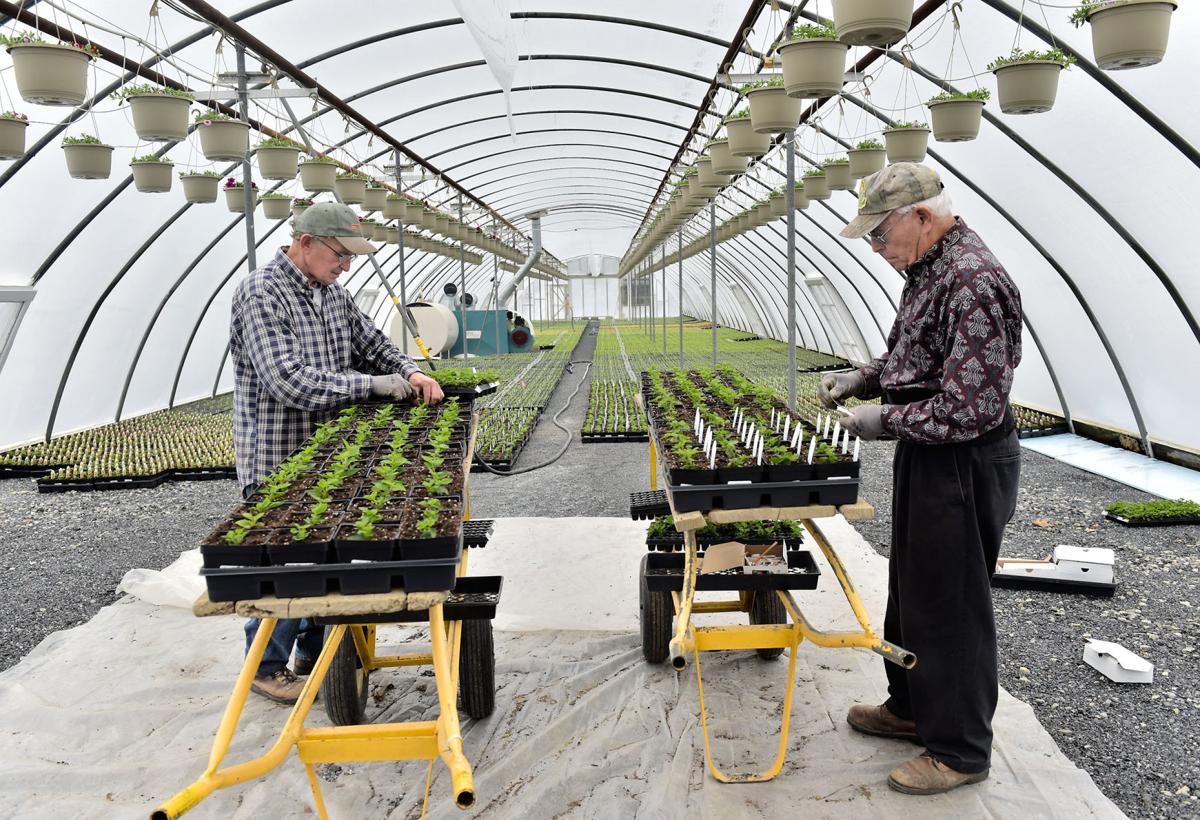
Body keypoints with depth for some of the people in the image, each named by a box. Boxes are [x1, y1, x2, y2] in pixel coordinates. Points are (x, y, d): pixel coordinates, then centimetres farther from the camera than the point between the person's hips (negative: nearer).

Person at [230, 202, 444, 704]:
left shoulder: (332, 295, 10)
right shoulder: (261, 295, -17)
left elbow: (371, 343, 17)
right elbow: (289, 380, -26)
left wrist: (411, 373, -4)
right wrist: (373, 384, -23)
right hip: (278, 462, -8)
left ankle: (315, 653, 33)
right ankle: (267, 668, 20)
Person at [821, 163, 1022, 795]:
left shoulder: (972, 281, -24)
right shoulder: (928, 270, 9)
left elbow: (973, 409, -28)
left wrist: (884, 420, -19)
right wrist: (862, 379, 6)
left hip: (965, 465, -10)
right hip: (927, 458, 10)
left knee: (951, 605, 3)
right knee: (912, 587, 21)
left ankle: (960, 749, 21)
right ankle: (913, 707, 40)